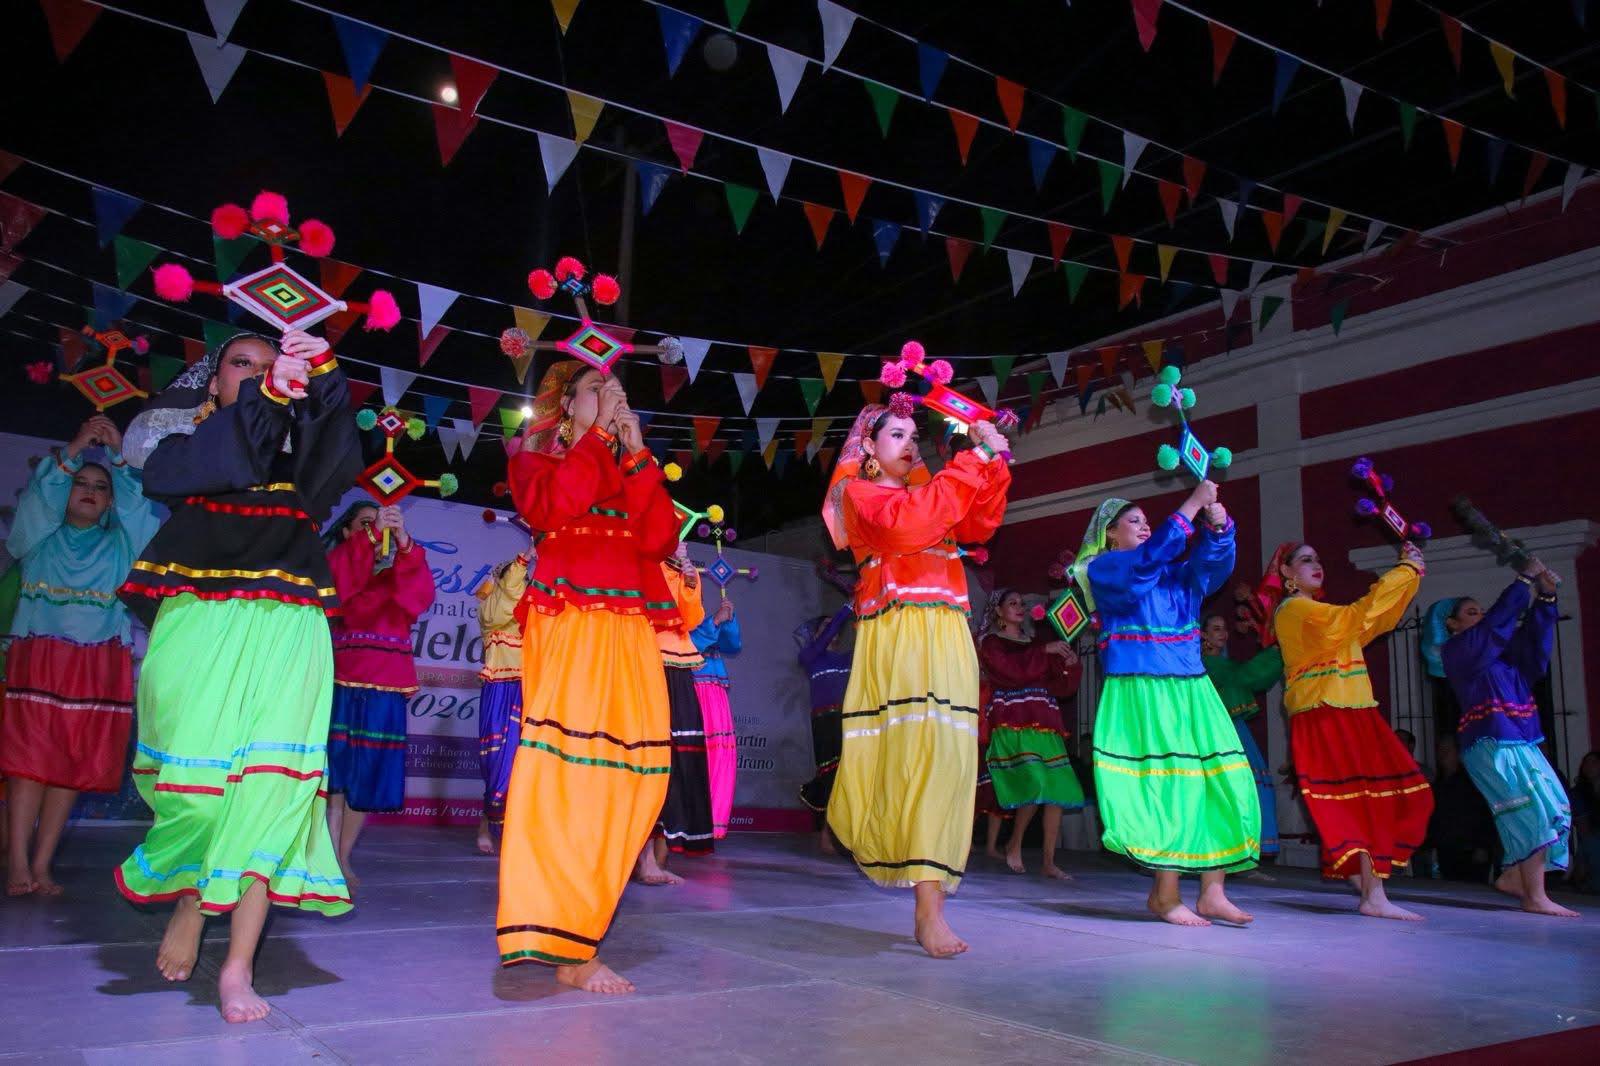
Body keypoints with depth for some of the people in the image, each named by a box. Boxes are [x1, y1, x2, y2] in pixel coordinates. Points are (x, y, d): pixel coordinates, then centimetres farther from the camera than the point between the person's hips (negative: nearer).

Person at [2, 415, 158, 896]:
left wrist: (120, 455, -5)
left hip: (99, 666, 1)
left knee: (73, 765, 0)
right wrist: (72, 450, -11)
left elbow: (141, 506, 2)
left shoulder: (119, 544, 17)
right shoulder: (40, 538, 14)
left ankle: (42, 865, 5)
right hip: (39, 657, -1)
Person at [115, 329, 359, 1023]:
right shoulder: (183, 443, 15)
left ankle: (238, 966, -7)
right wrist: (264, 394, -20)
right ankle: (186, 901, 22)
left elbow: (338, 452, -5)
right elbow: (172, 471, -9)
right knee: (195, 785, -10)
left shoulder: (296, 453, 18)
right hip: (197, 626, -1)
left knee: (271, 787, -11)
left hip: (284, 632, 1)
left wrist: (320, 375, -22)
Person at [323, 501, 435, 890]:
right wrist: (371, 537, -23)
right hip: (340, 682, -3)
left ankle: (343, 860, 16)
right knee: (334, 773, -8)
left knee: (366, 779, 5)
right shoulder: (334, 563, 10)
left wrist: (403, 543, -20)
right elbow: (338, 587, -13)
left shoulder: (399, 571, 17)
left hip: (385, 687, 3)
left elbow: (421, 597, -5)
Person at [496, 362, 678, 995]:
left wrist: (637, 453, 5)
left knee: (633, 773, -2)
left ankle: (578, 916, 8)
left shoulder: (631, 468, 25)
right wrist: (598, 435, -1)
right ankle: (568, 948, -11)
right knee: (570, 771, -12)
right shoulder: (541, 454, 14)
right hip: (568, 625, -5)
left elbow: (660, 539, 7)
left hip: (630, 632, 5)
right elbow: (550, 508, -10)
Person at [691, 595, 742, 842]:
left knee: (720, 753, -1)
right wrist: (715, 621, -12)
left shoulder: (701, 619, 23)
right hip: (688, 695, -6)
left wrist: (729, 619, 1)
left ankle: (709, 824, 3)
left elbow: (734, 646, 16)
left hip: (714, 697, 6)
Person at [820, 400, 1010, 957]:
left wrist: (994, 463, 0)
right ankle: (929, 907, -19)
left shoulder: (925, 493, 25)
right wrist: (973, 461, -11)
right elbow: (908, 523, -13)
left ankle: (930, 902, -1)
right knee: (919, 751, -18)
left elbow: (980, 524, 11)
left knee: (946, 757, -2)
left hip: (947, 639, 6)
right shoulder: (859, 493, 7)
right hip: (897, 636, -6)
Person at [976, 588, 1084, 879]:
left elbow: (1067, 682, 17)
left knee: (1058, 788, -4)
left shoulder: (1033, 644, 23)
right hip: (1012, 722, -6)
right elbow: (1012, 669, -11)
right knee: (1036, 784, -20)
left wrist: (1070, 663, -3)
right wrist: (1045, 651, -10)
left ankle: (1049, 862, 2)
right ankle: (1014, 845, 1)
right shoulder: (990, 642, 8)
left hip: (1044, 722, 6)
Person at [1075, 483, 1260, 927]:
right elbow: (1149, 557, -15)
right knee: (1164, 789, -10)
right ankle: (1165, 894, -1)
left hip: (1191, 689, 6)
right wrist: (1193, 504, -14)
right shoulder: (1103, 570, 3)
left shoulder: (1175, 572, 21)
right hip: (1142, 690, -6)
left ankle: (1212, 892, 3)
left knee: (1219, 784, -2)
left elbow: (1211, 561, 4)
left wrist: (1218, 525, -16)